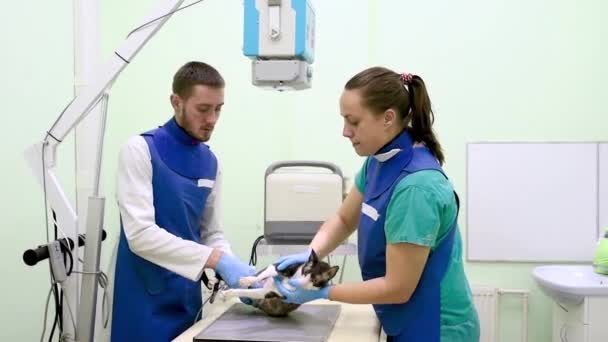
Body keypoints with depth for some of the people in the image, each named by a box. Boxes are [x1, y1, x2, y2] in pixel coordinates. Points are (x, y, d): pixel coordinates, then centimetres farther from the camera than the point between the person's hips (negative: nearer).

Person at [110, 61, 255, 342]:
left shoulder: (210, 162, 6)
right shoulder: (140, 150, -12)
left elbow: (211, 234, 9)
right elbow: (140, 233, -21)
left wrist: (233, 269, -10)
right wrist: (216, 259, -27)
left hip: (188, 297, 6)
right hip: (146, 301, -6)